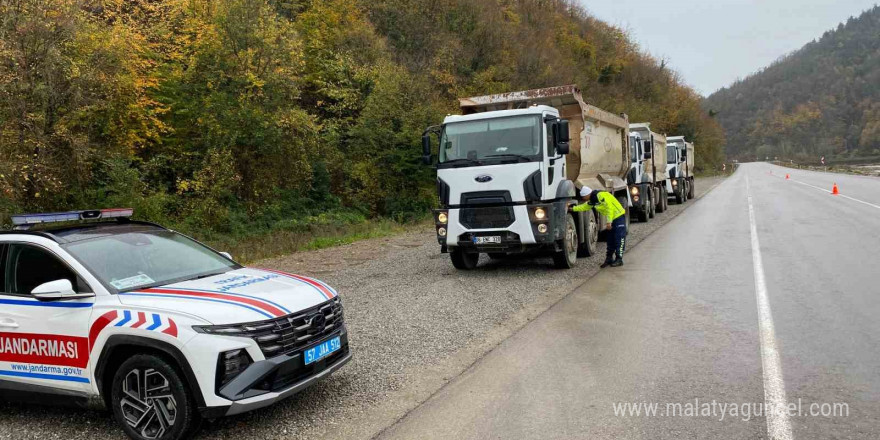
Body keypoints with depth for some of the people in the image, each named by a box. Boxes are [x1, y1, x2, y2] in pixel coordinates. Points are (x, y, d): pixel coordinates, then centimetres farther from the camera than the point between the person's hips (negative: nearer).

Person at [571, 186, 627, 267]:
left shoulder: (601, 195, -22)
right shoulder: (592, 200, 8)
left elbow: (610, 208, -25)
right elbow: (584, 207, 22)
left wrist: (608, 222, -23)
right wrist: (573, 208, 14)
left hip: (618, 216, -10)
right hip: (611, 219, 10)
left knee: (619, 239, -6)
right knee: (610, 239, 11)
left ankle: (619, 259, -3)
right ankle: (609, 258, 17)